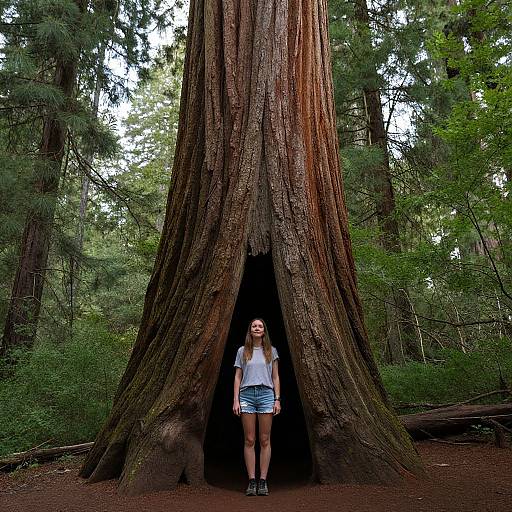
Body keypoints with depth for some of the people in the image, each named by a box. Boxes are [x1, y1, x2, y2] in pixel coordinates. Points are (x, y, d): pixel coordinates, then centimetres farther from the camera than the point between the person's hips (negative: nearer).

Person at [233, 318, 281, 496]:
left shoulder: (271, 351, 10)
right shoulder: (242, 351, 9)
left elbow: (275, 377, 10)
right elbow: (237, 377, 8)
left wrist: (277, 399, 2)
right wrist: (235, 400, 0)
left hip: (266, 394, 0)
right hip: (247, 395, 0)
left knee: (265, 440, 2)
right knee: (249, 440, 1)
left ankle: (263, 481, 9)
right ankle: (251, 481, 9)